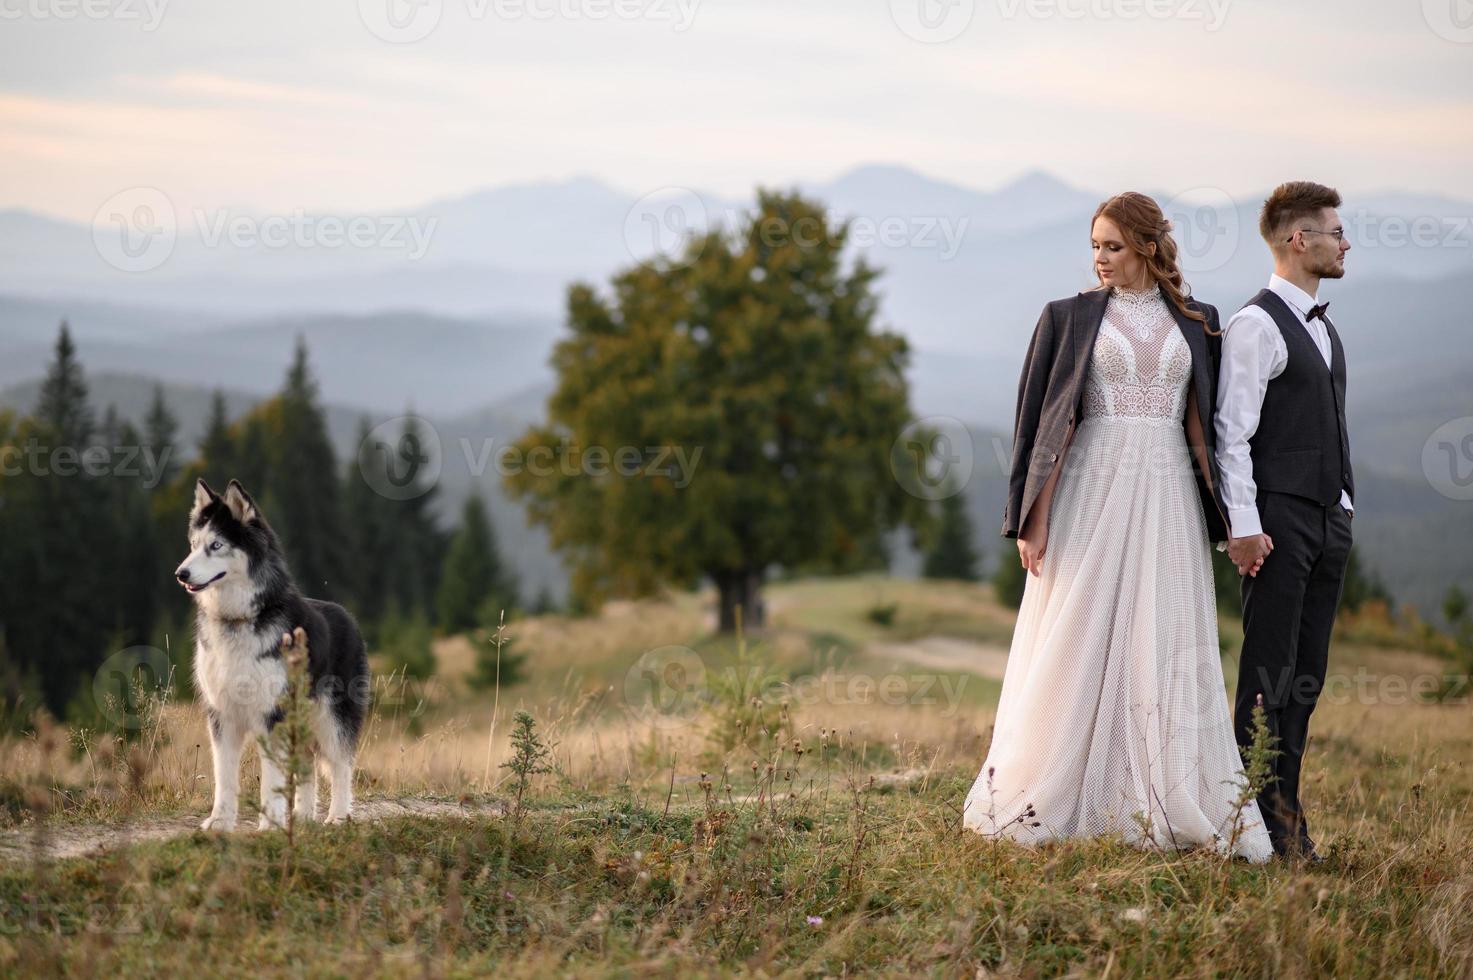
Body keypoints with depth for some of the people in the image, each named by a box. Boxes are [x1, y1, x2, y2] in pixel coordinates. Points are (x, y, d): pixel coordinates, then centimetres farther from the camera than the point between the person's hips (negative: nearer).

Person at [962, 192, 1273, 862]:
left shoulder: (1195, 323, 11)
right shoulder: (1069, 317, 5)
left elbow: (1206, 426, 13)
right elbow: (1038, 420, 3)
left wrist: (1221, 518, 5)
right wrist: (1033, 518, -5)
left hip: (1169, 498, 2)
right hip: (1091, 489, -2)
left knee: (1170, 653, 1)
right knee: (1078, 648, -2)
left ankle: (1181, 809, 5)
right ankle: (1048, 806, 5)